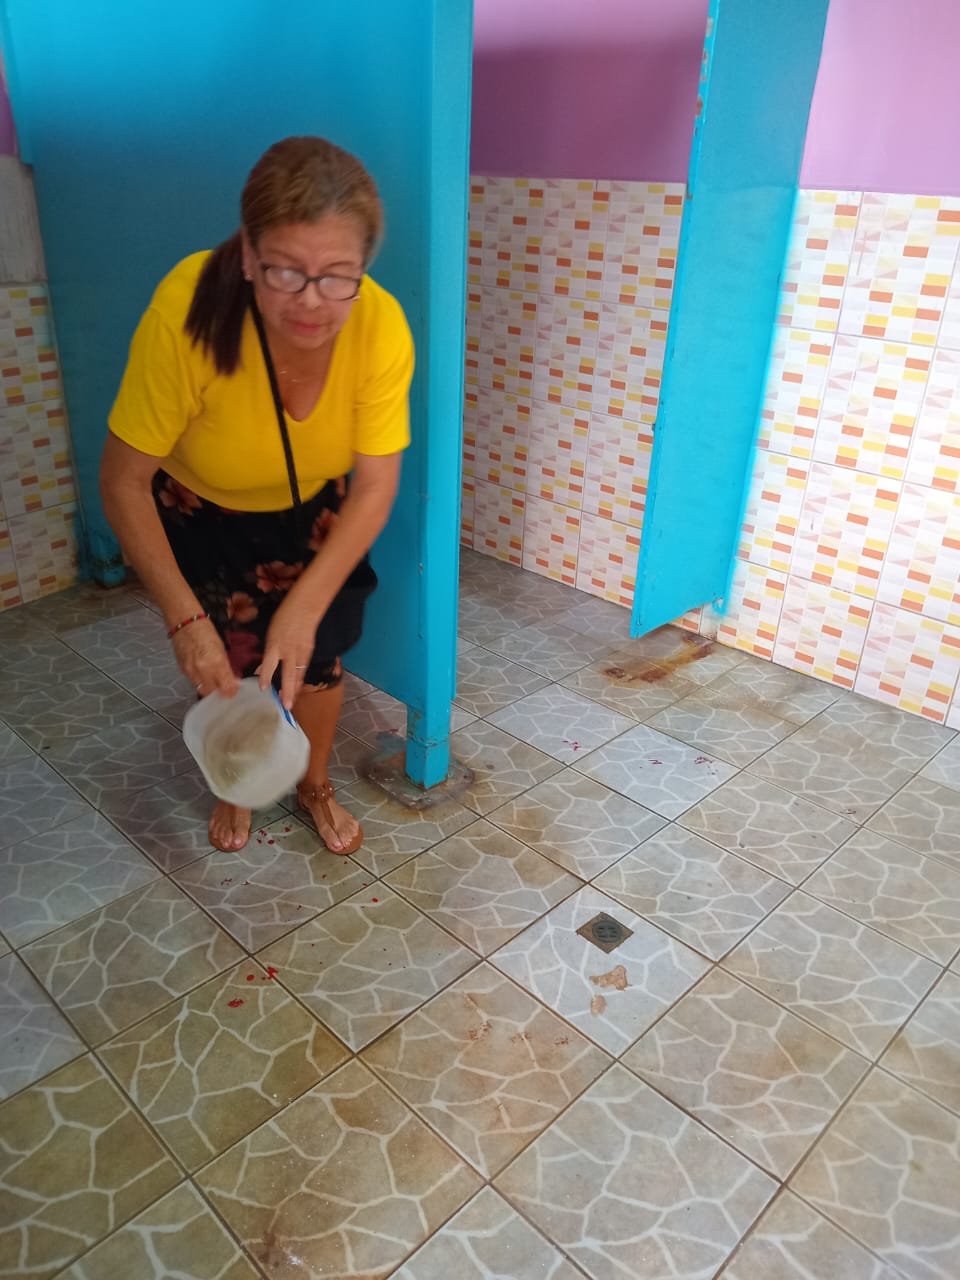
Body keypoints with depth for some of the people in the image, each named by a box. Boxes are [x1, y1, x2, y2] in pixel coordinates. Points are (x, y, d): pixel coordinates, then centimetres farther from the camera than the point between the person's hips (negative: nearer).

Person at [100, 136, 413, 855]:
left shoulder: (382, 327, -31)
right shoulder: (187, 313, -37)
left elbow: (375, 488, -23)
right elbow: (123, 483, -27)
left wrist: (304, 608, -30)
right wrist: (185, 619, -30)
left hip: (314, 513, 2)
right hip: (202, 516, -1)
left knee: (316, 659, 6)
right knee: (223, 669, 7)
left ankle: (316, 785, 37)